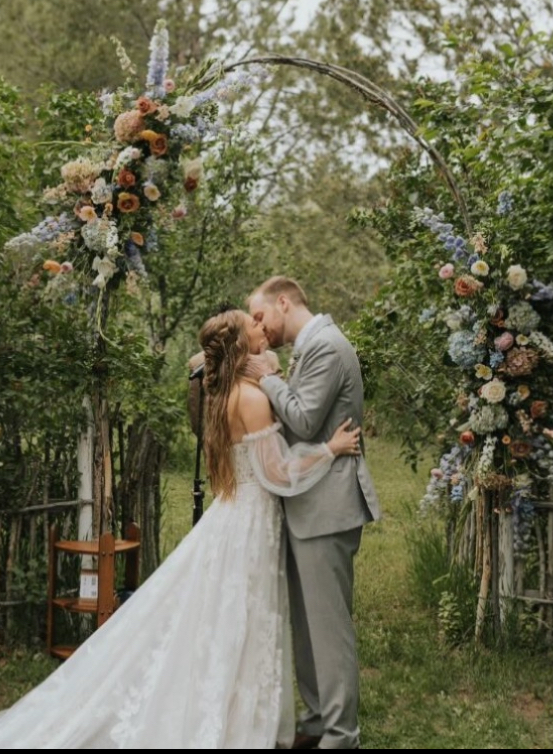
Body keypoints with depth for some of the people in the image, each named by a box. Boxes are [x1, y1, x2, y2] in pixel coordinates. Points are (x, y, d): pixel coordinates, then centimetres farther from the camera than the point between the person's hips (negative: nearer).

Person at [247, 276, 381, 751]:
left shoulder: (325, 346, -15)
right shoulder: (311, 346, 16)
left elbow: (305, 421, -19)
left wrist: (268, 379, -9)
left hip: (325, 506, -10)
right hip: (307, 505, 10)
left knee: (328, 623, -3)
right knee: (305, 622, 15)